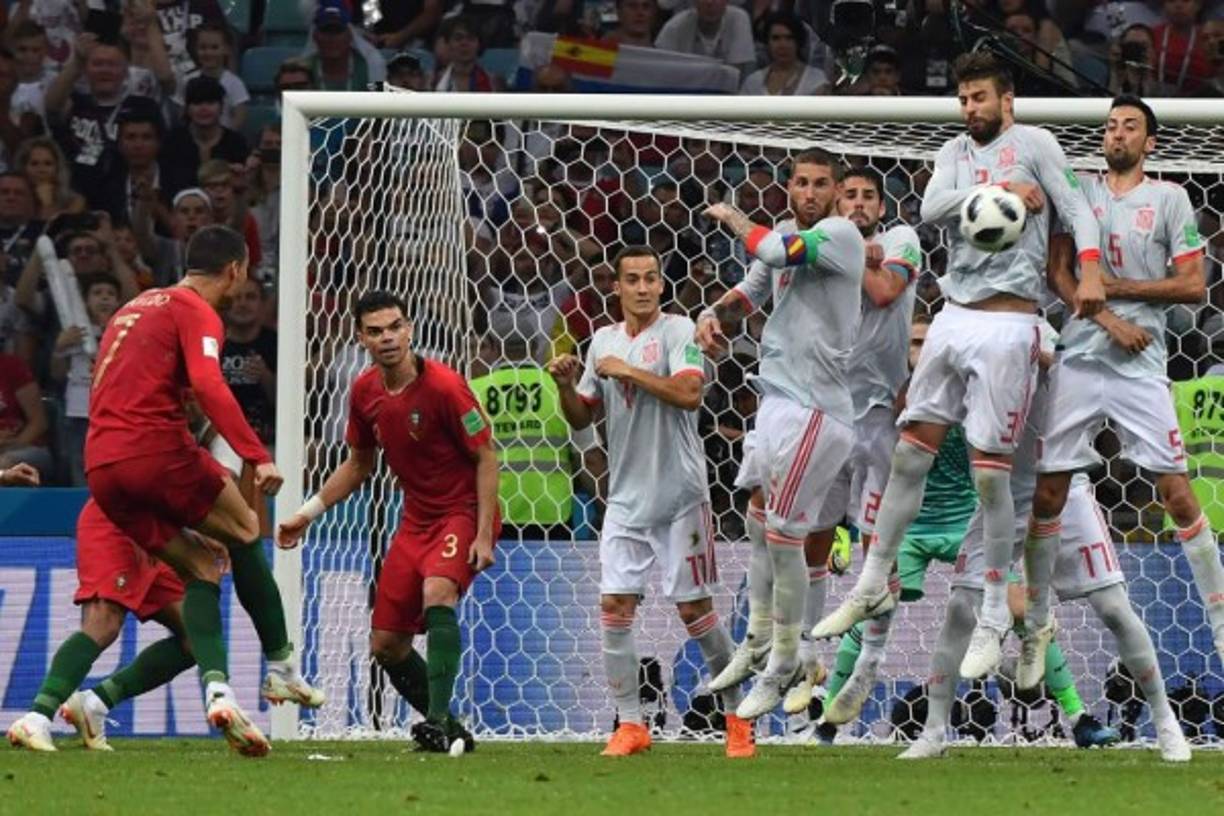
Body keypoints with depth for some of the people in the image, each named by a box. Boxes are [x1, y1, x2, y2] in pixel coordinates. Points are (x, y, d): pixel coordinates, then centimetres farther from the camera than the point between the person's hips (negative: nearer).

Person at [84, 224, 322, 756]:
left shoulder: (135, 308, 26)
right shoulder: (197, 312, -1)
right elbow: (209, 386, -18)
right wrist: (258, 456, -23)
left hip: (101, 466, 7)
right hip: (157, 449, -7)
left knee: (200, 568, 10)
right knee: (244, 533, 11)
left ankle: (217, 689, -9)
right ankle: (281, 667, 12)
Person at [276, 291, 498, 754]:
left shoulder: (444, 386, -19)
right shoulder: (365, 392, 1)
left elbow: (486, 458, -14)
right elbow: (358, 463, 17)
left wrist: (483, 535, -20)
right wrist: (309, 513, 12)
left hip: (463, 512, -7)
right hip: (415, 519, 7)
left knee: (437, 594, -35)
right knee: (385, 645, 5)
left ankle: (438, 722, -37)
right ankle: (447, 730, 21)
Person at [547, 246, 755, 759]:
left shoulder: (678, 331, -5)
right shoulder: (604, 341, 12)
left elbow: (688, 393, -21)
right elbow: (581, 418, 17)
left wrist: (628, 371, -17)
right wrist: (565, 385, -2)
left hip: (680, 495, -5)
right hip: (626, 498, 5)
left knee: (694, 608, -1)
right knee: (614, 605, -3)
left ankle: (736, 716, 12)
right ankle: (630, 725, 3)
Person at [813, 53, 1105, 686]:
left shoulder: (1033, 143, -1)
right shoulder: (956, 151, 15)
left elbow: (1075, 206, -11)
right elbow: (932, 208, -2)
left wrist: (1090, 270, -27)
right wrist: (1002, 191, -12)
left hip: (1007, 322, -6)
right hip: (954, 318, 6)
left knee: (990, 472, -6)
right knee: (910, 453, 6)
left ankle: (995, 616, 2)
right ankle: (873, 586, 16)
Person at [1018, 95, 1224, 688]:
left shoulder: (1168, 198, 5)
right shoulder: (1078, 191, 11)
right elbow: (1058, 273, 3)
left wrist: (1118, 288, -8)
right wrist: (1110, 321, -10)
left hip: (1140, 368, -2)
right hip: (1078, 361, 2)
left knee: (1176, 492, -7)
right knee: (1047, 494, 1)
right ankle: (1037, 622, 14)